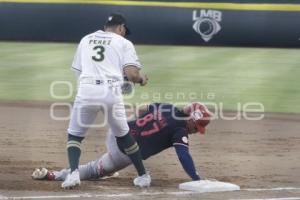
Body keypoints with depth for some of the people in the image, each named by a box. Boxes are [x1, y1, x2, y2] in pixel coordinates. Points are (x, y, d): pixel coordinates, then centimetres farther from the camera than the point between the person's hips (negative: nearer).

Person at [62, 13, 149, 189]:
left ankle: (74, 173, -11)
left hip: (86, 90, 1)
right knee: (123, 135, 19)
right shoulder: (123, 43, 13)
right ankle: (143, 176, 25)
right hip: (111, 92, -1)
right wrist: (142, 79, 22)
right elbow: (132, 74, 1)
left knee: (75, 135, 14)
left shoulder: (86, 39, 24)